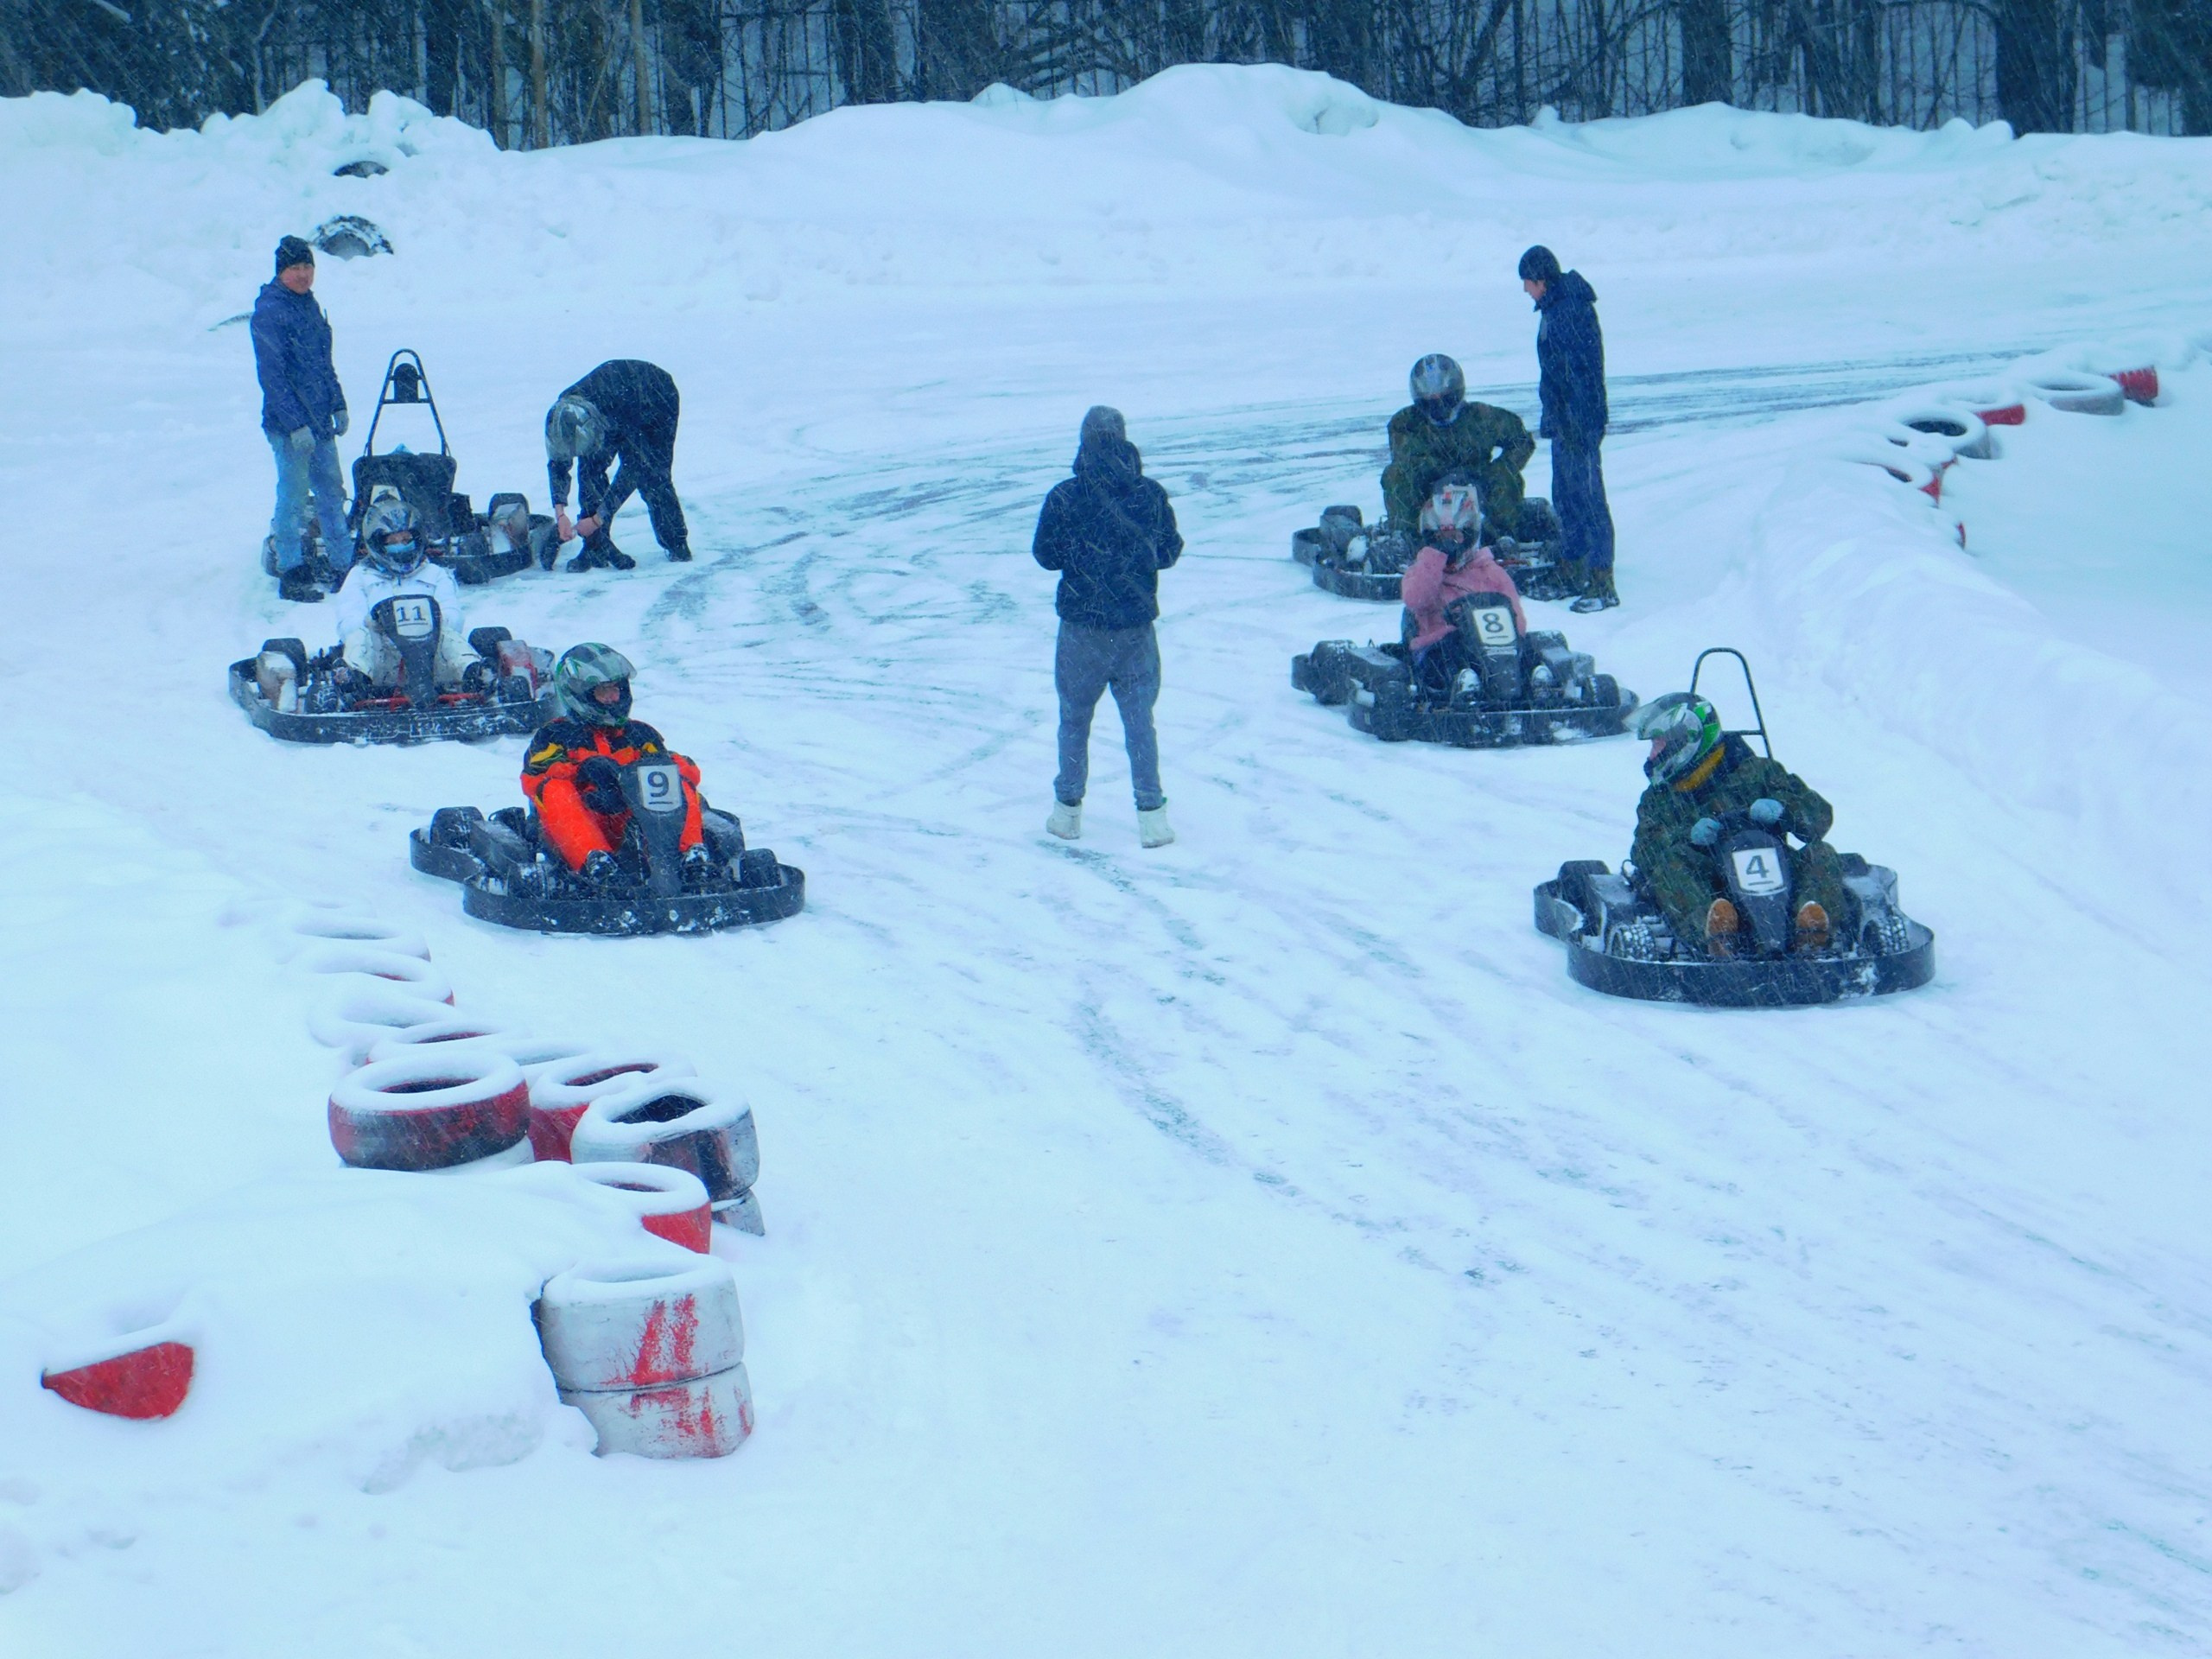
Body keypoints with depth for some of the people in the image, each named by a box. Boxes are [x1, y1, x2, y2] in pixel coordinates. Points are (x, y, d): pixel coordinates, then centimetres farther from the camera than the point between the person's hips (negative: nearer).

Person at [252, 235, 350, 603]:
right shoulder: (269, 312, -13)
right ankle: (292, 575, 5)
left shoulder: (310, 306, 13)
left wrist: (338, 406, 17)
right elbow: (271, 374, -18)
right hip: (289, 424, -8)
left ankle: (343, 565, 17)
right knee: (293, 498, -2)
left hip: (320, 421, 8)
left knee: (332, 493, 11)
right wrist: (296, 423, -21)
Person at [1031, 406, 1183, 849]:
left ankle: (1068, 812, 19)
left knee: (1074, 718, 14)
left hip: (1082, 628, -1)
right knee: (1139, 720, 9)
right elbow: (1169, 552, 3)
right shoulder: (1152, 495, -7)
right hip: (1136, 627, 1)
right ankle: (1151, 815, 5)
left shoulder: (1064, 497, -13)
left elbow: (1046, 555, -4)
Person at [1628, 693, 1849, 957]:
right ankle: (1712, 932, -58)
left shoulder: (1755, 772, 20)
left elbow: (1819, 815, 10)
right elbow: (1645, 850, 5)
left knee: (1821, 854, -23)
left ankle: (1813, 930, -54)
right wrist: (1688, 837, -15)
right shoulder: (1658, 800, 25)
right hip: (1708, 890, 0)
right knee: (1672, 863, -28)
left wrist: (1782, 811, -13)